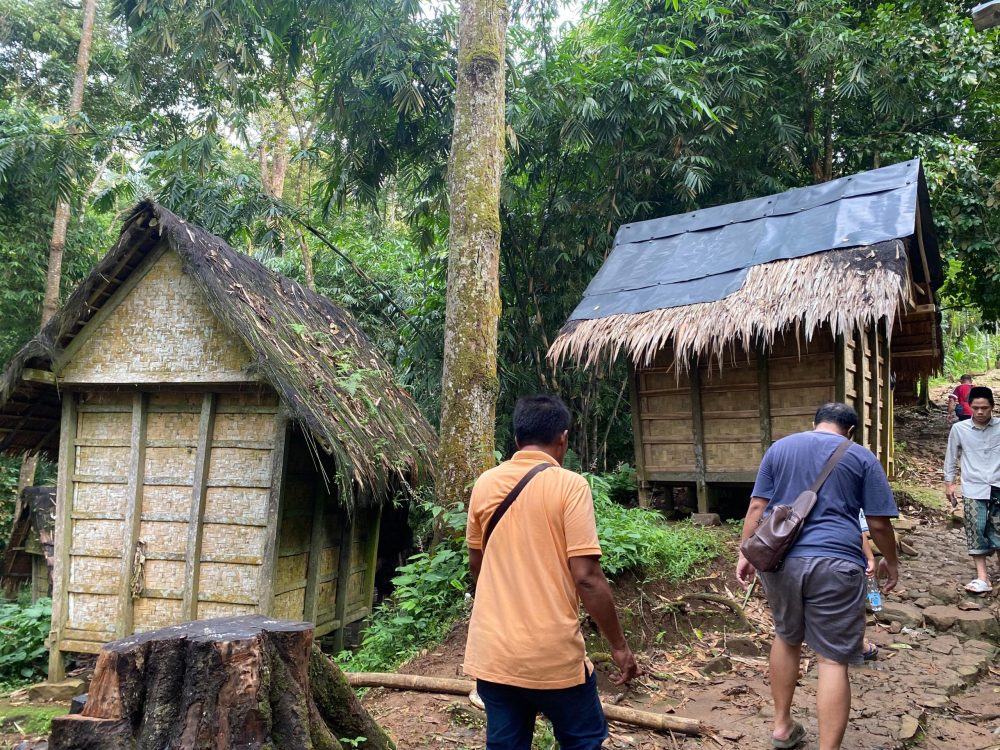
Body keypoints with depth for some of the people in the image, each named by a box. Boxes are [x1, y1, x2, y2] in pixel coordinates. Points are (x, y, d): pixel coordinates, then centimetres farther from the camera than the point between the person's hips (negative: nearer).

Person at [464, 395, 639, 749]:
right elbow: (587, 577, -16)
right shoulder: (569, 485, -13)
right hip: (552, 654, -4)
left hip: (491, 651, 4)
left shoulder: (485, 484, 3)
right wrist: (619, 645, -5)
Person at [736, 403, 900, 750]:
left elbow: (757, 507, 7)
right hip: (833, 563, -3)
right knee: (833, 660, 2)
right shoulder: (862, 456, 6)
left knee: (786, 638, 24)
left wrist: (745, 554, 10)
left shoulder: (779, 448, 13)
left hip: (780, 559, 4)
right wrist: (891, 561, 19)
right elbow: (879, 524, 4)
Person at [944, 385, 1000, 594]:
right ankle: (982, 578, 3)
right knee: (976, 533, -1)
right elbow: (951, 457, 9)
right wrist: (949, 482, 7)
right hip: (973, 490, 0)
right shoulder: (959, 429, -2)